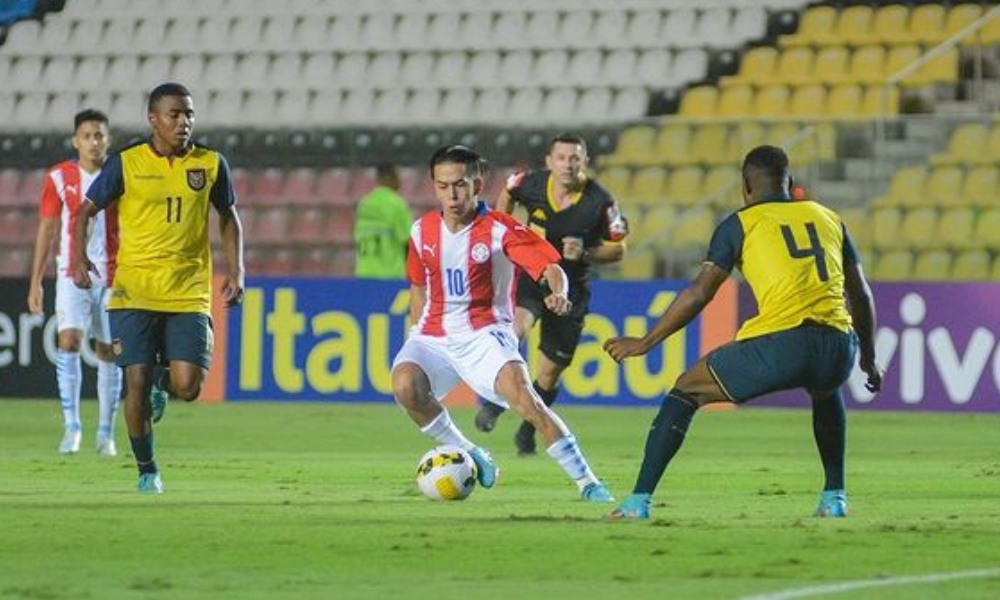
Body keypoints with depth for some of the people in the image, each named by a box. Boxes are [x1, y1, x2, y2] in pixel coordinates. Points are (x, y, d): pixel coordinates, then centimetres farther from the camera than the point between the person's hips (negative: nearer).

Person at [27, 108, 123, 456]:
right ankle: (71, 425, -15)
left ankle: (106, 433, 15)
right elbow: (47, 229, 5)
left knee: (108, 352, 4)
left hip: (112, 277, 1)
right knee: (69, 340, -18)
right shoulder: (59, 179, 0)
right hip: (71, 274, -1)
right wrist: (35, 282, 2)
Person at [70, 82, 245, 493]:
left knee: (187, 387, -9)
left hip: (189, 294, 1)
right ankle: (146, 471, 12)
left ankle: (161, 384, 29)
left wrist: (236, 271, 7)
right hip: (134, 292, -1)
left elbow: (228, 217, 17)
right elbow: (87, 210, 4)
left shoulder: (210, 164, 5)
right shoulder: (126, 163, -2)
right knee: (137, 381, -6)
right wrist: (79, 255, -13)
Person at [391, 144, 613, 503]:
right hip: (434, 335, 4)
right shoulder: (422, 231, 4)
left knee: (521, 395, -28)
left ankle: (586, 482, -20)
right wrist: (417, 341, 19)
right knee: (405, 386, -27)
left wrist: (558, 293, -38)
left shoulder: (500, 229, -9)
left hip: (485, 334, -4)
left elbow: (550, 267, -17)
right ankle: (470, 457, -5)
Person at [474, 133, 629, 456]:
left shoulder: (600, 202, -18)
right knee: (516, 325, -32)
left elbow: (617, 249, -7)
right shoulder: (531, 184, -12)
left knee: (550, 373, 7)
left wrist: (586, 254, -25)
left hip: (571, 289, 0)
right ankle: (493, 402, -12)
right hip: (530, 275, 0)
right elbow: (507, 193, 13)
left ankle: (527, 431, 34)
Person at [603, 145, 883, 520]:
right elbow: (861, 295, 26)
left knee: (686, 391, 14)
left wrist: (645, 343, 11)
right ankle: (835, 496, 34)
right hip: (837, 348, 4)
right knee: (826, 391, 41)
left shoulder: (740, 224, 11)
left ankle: (640, 500, 6)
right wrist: (869, 359, 39)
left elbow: (700, 293, 4)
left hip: (779, 343, -4)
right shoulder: (828, 218, 23)